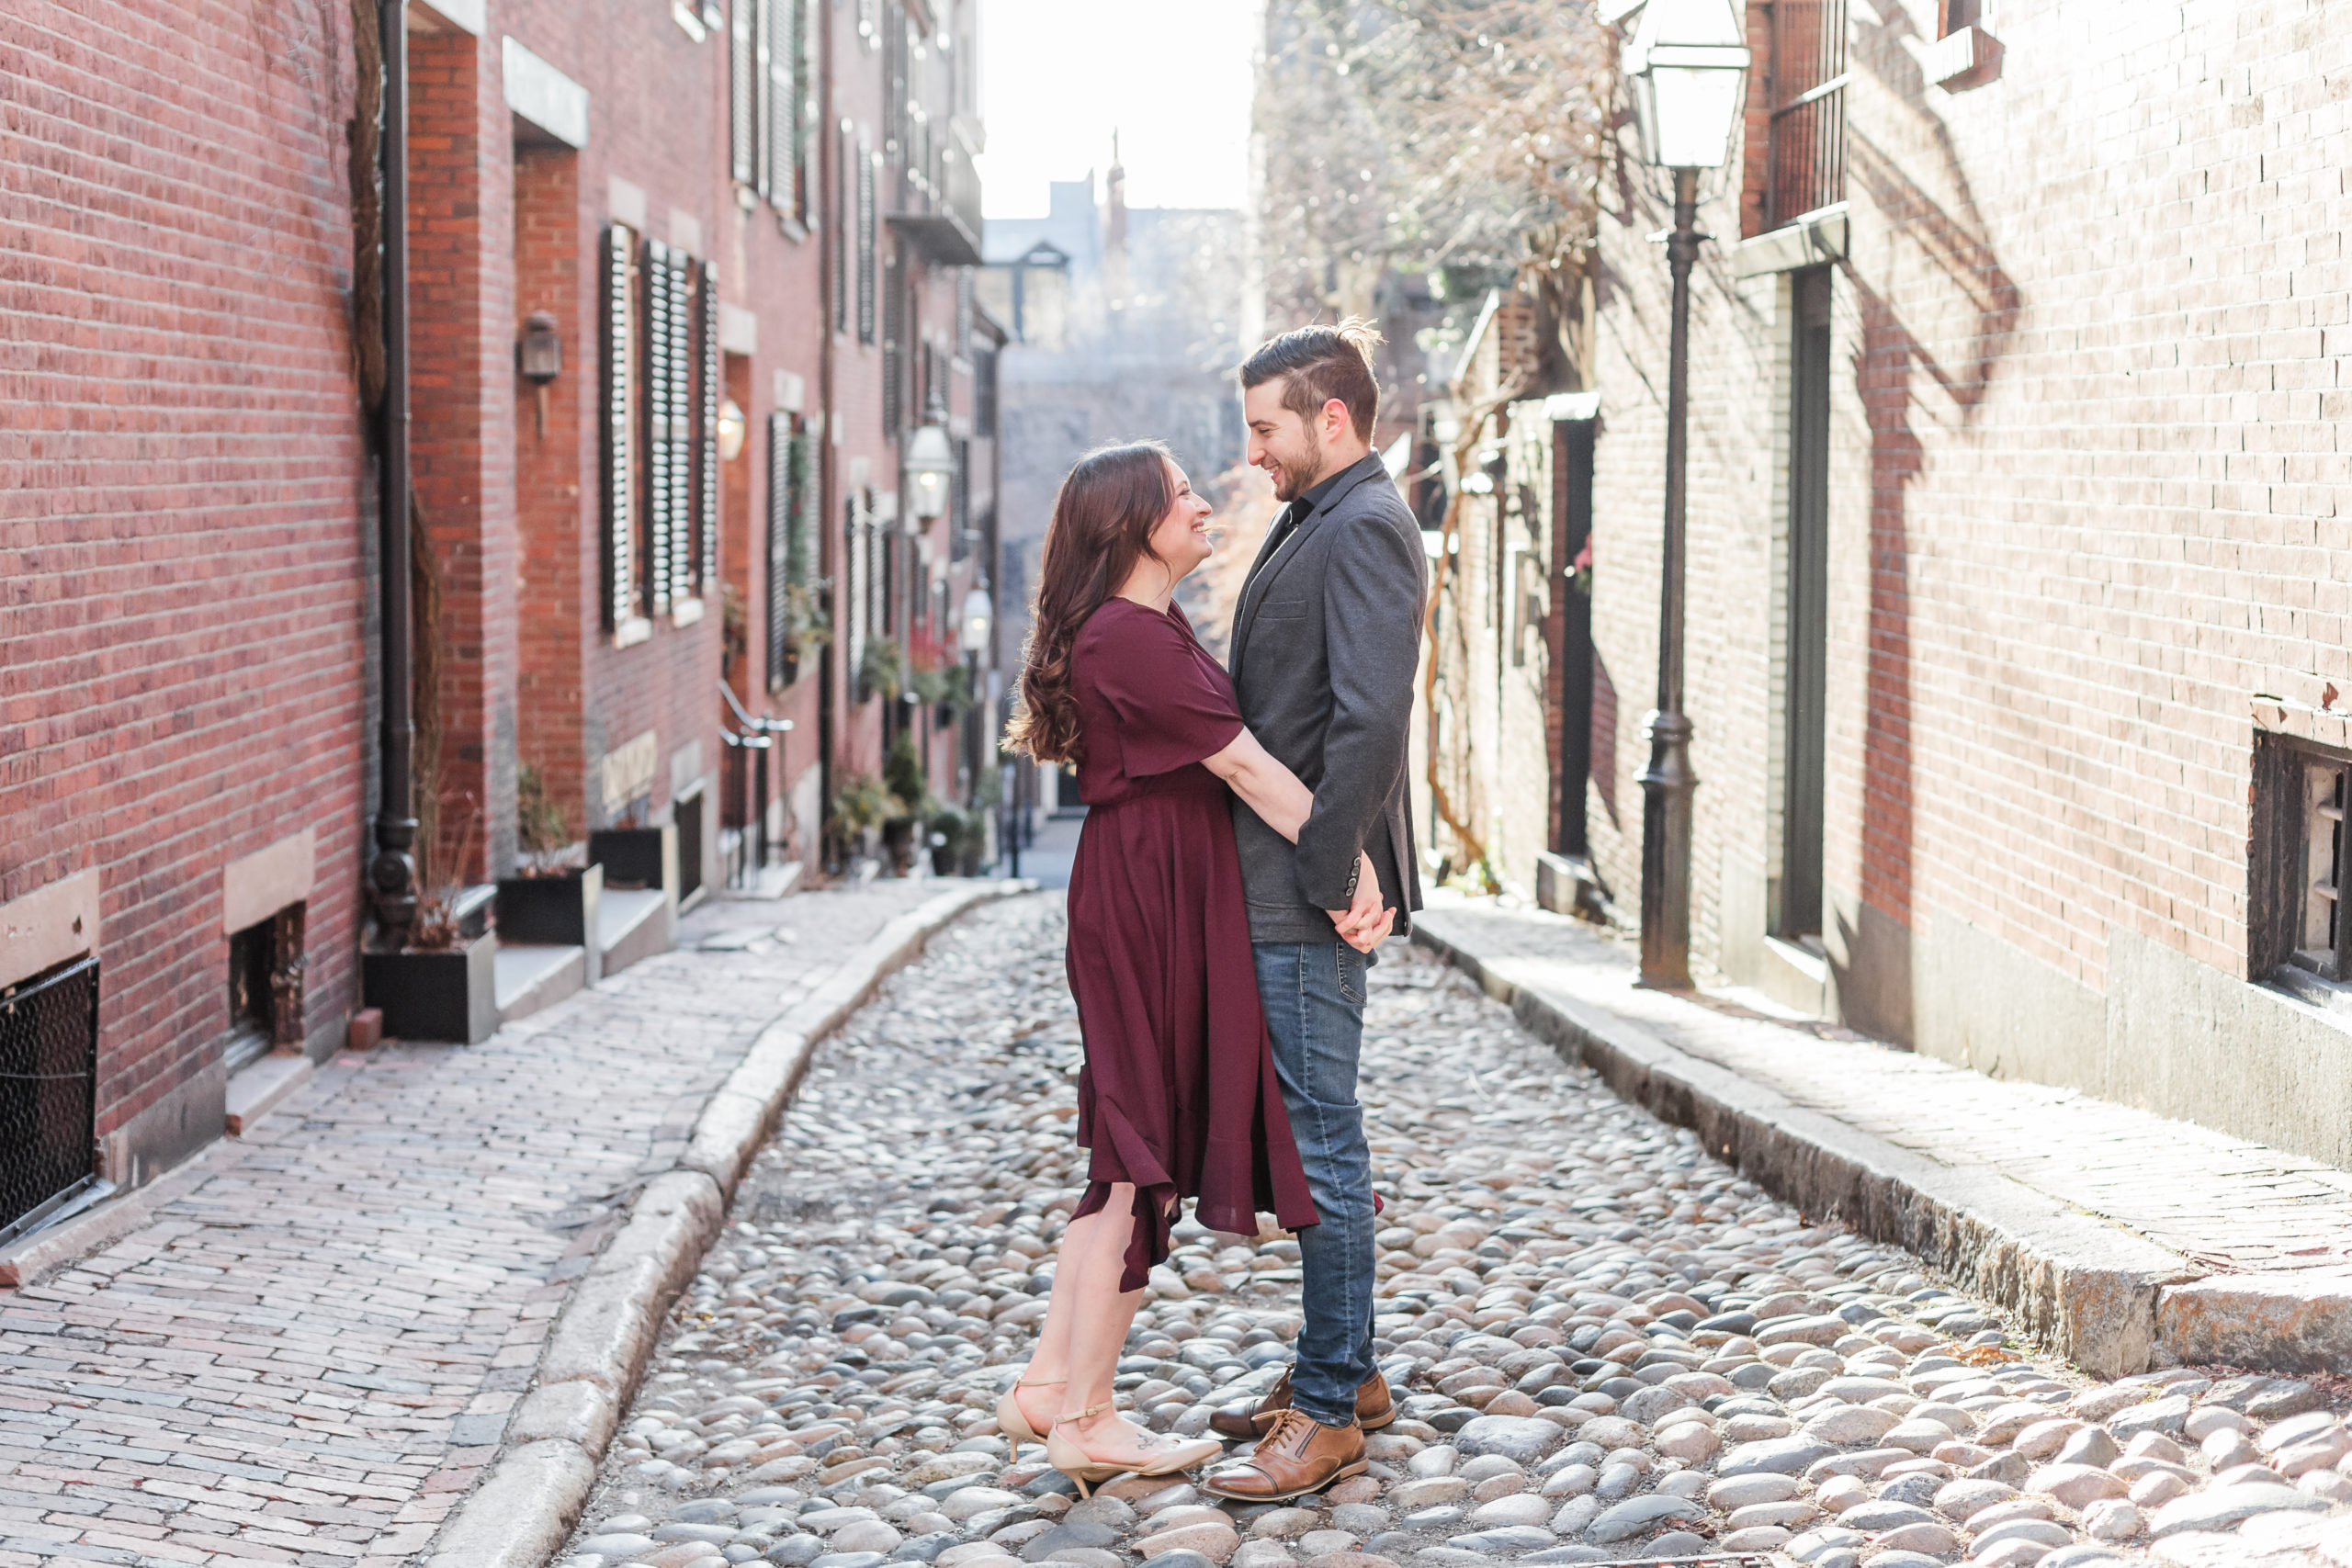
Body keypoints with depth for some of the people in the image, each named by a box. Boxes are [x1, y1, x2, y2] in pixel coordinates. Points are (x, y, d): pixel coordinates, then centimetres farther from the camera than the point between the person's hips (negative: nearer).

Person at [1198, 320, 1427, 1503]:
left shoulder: (1364, 528, -15)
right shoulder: (1314, 520, 18)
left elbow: (1369, 719, -25)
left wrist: (1330, 876, -21)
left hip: (1310, 899, -10)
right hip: (1277, 886, 10)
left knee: (1319, 1143, -4)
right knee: (1304, 1132, 17)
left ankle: (1328, 1416, 3)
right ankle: (1343, 1370, 27)